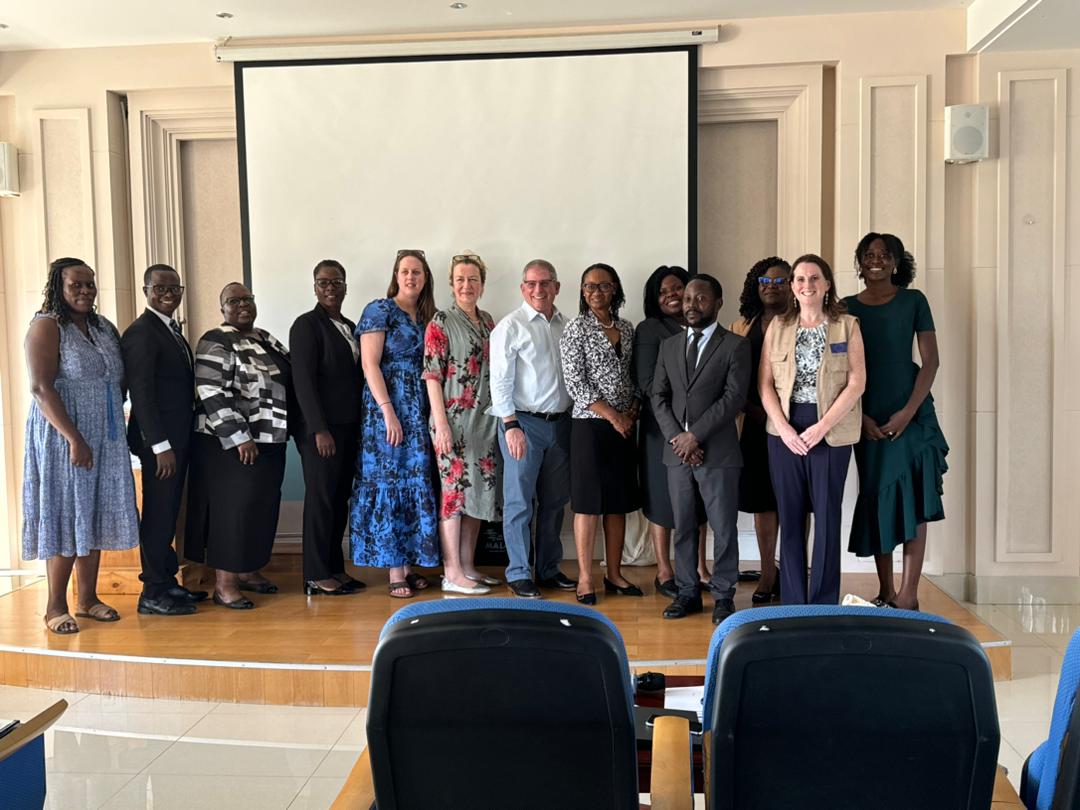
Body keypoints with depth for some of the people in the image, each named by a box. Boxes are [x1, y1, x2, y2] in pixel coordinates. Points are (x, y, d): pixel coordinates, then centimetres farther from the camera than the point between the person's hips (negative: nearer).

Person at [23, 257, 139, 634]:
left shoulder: (105, 328, 12)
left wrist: (115, 425, 6)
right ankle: (56, 607, 9)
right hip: (64, 438, -6)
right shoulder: (46, 327, -8)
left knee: (95, 516, 9)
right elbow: (41, 389, -16)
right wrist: (74, 439, -22)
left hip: (106, 439, 6)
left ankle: (88, 598, 19)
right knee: (66, 516, -1)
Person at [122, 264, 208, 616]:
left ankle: (167, 581, 23)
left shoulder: (172, 330, 16)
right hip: (159, 440, -9)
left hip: (178, 438, 9)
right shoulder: (141, 332, -12)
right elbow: (141, 393, -17)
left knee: (168, 513, 14)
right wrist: (160, 446, -20)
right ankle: (153, 593, 6)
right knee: (158, 514, -2)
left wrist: (178, 442, 12)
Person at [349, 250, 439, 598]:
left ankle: (406, 565, 15)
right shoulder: (379, 310, -4)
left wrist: (431, 414, 5)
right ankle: (395, 572, 2)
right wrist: (388, 411, -18)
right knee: (389, 481, -3)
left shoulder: (425, 317, 14)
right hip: (388, 407, -6)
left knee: (415, 483, 7)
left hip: (419, 410, 7)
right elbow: (369, 363, -12)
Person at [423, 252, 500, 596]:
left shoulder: (487, 321, 13)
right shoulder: (441, 322, -6)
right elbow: (432, 374, -10)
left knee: (480, 490, 9)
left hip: (485, 420, 7)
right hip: (454, 420, -7)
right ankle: (452, 574, 2)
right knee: (454, 490, -4)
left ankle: (468, 565, 19)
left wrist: (501, 416, 11)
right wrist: (441, 423, -16)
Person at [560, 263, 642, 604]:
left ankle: (614, 574, 19)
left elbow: (634, 377, 14)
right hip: (590, 425, -5)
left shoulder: (627, 329, 11)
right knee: (588, 502, -1)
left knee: (618, 501, 9)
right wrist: (612, 416, -14)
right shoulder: (576, 329, -5)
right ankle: (585, 578, 8)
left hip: (625, 426, 5)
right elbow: (575, 384, -11)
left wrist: (632, 413, -3)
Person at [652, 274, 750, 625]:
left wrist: (695, 434, -14)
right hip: (677, 451, 4)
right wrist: (676, 437, -6)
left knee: (724, 528, 3)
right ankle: (687, 593, 20)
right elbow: (659, 397, 9)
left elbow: (734, 397, -10)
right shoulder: (669, 346, 13)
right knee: (683, 527, 10)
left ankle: (723, 596, 15)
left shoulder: (735, 345, -1)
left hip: (718, 452, -4)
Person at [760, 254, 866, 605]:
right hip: (784, 431, 2)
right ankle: (792, 602, 15)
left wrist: (822, 427, -12)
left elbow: (857, 382, -4)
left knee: (827, 516, 2)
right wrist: (784, 428, -9)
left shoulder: (847, 326, 3)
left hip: (831, 432, -2)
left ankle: (825, 603, 12)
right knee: (790, 516, 5)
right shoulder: (777, 327, 9)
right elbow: (765, 383, 4)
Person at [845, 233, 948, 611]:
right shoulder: (848, 307, 6)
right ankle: (885, 591, 14)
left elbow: (930, 361, -2)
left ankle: (908, 596, 0)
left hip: (911, 414, -2)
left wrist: (908, 412, -12)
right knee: (875, 501, 5)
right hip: (867, 419, 2)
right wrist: (861, 417, -5)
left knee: (912, 502, -3)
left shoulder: (913, 301, 1)